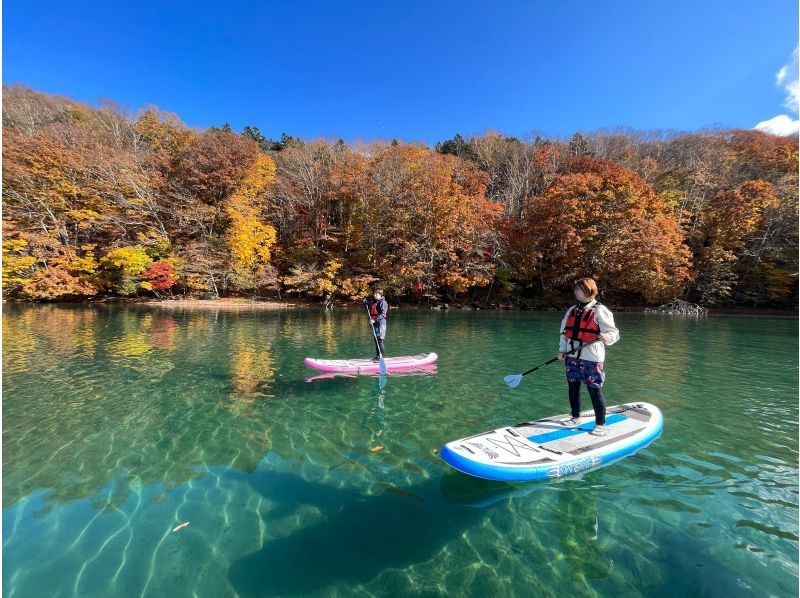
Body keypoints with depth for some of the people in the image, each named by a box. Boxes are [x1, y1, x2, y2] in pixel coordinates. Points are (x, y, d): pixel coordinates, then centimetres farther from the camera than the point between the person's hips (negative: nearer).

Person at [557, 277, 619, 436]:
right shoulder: (572, 310, 12)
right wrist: (562, 350, 12)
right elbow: (564, 331, 16)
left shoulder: (599, 311, -7)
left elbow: (613, 331, -13)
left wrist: (608, 337, -35)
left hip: (591, 357, -6)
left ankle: (601, 424, 10)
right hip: (572, 356, 6)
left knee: (595, 390, -2)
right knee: (573, 387, 14)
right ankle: (575, 417, 30)